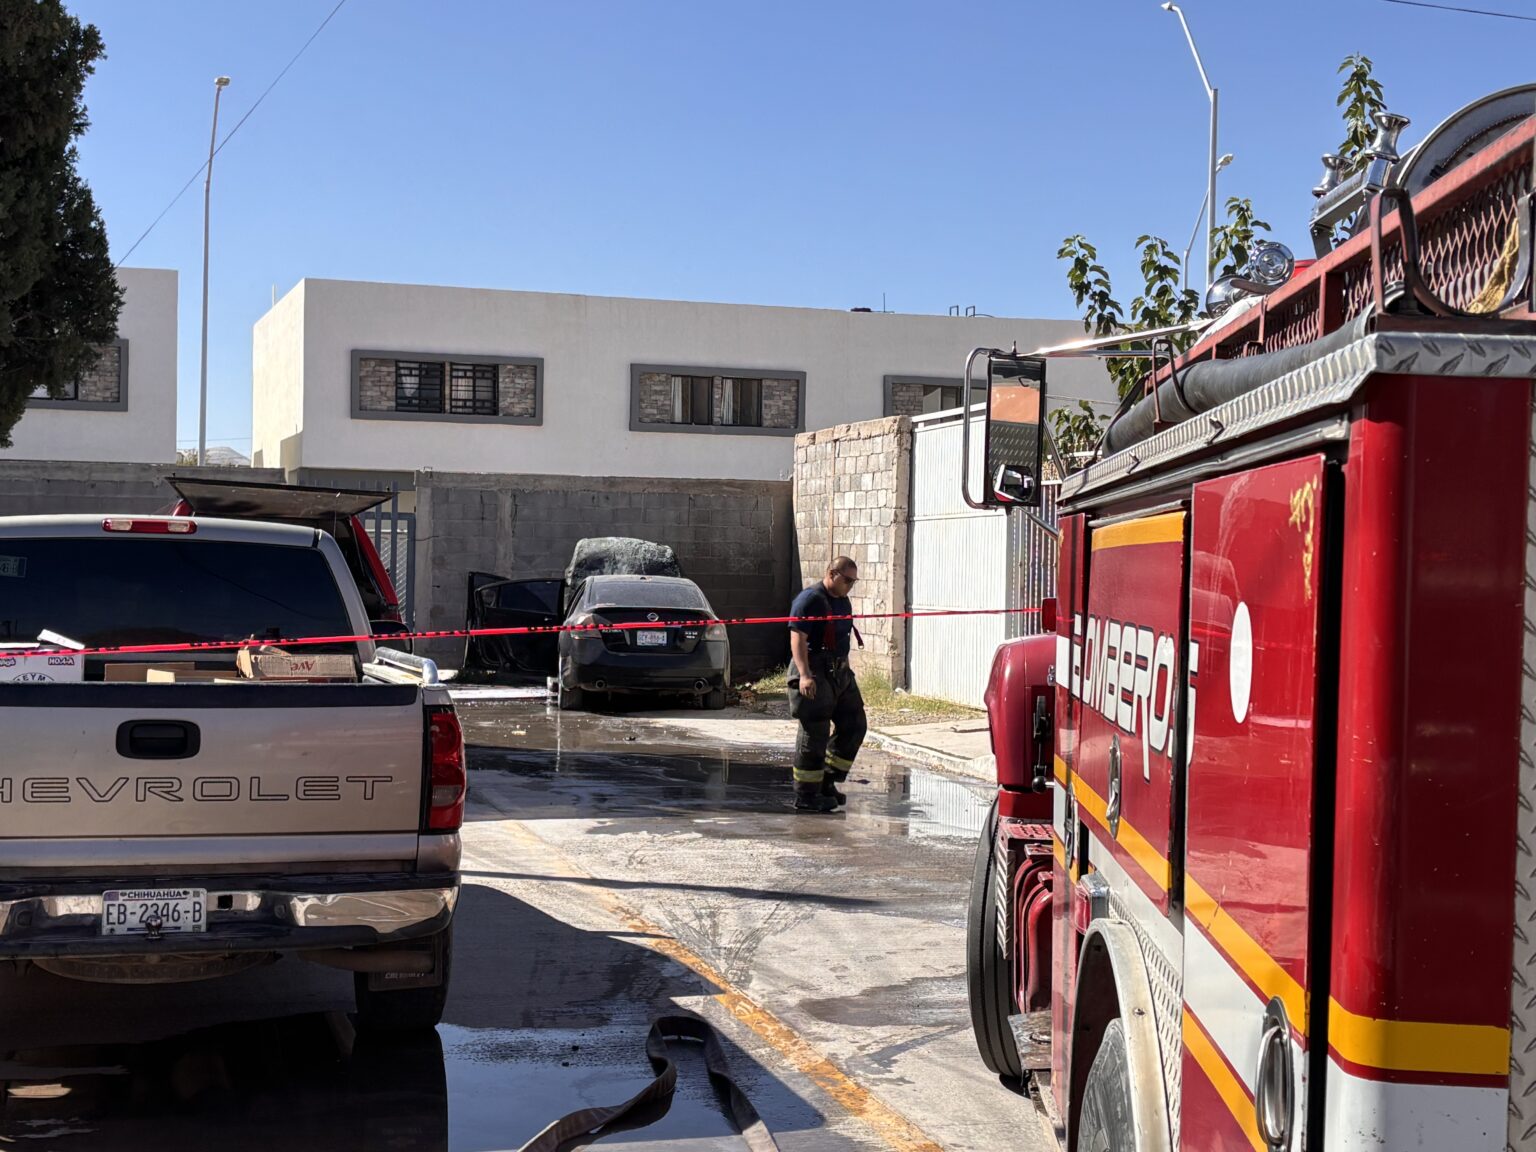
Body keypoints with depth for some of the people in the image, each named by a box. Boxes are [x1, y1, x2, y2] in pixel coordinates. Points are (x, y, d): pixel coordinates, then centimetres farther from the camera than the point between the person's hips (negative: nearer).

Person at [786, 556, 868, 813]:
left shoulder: (843, 602, 15)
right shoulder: (810, 599, -14)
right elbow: (798, 638, -21)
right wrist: (804, 675, -30)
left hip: (840, 672, 9)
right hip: (815, 674, -9)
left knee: (854, 725, 9)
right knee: (814, 734, -5)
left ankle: (827, 782, 18)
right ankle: (806, 796, 3)